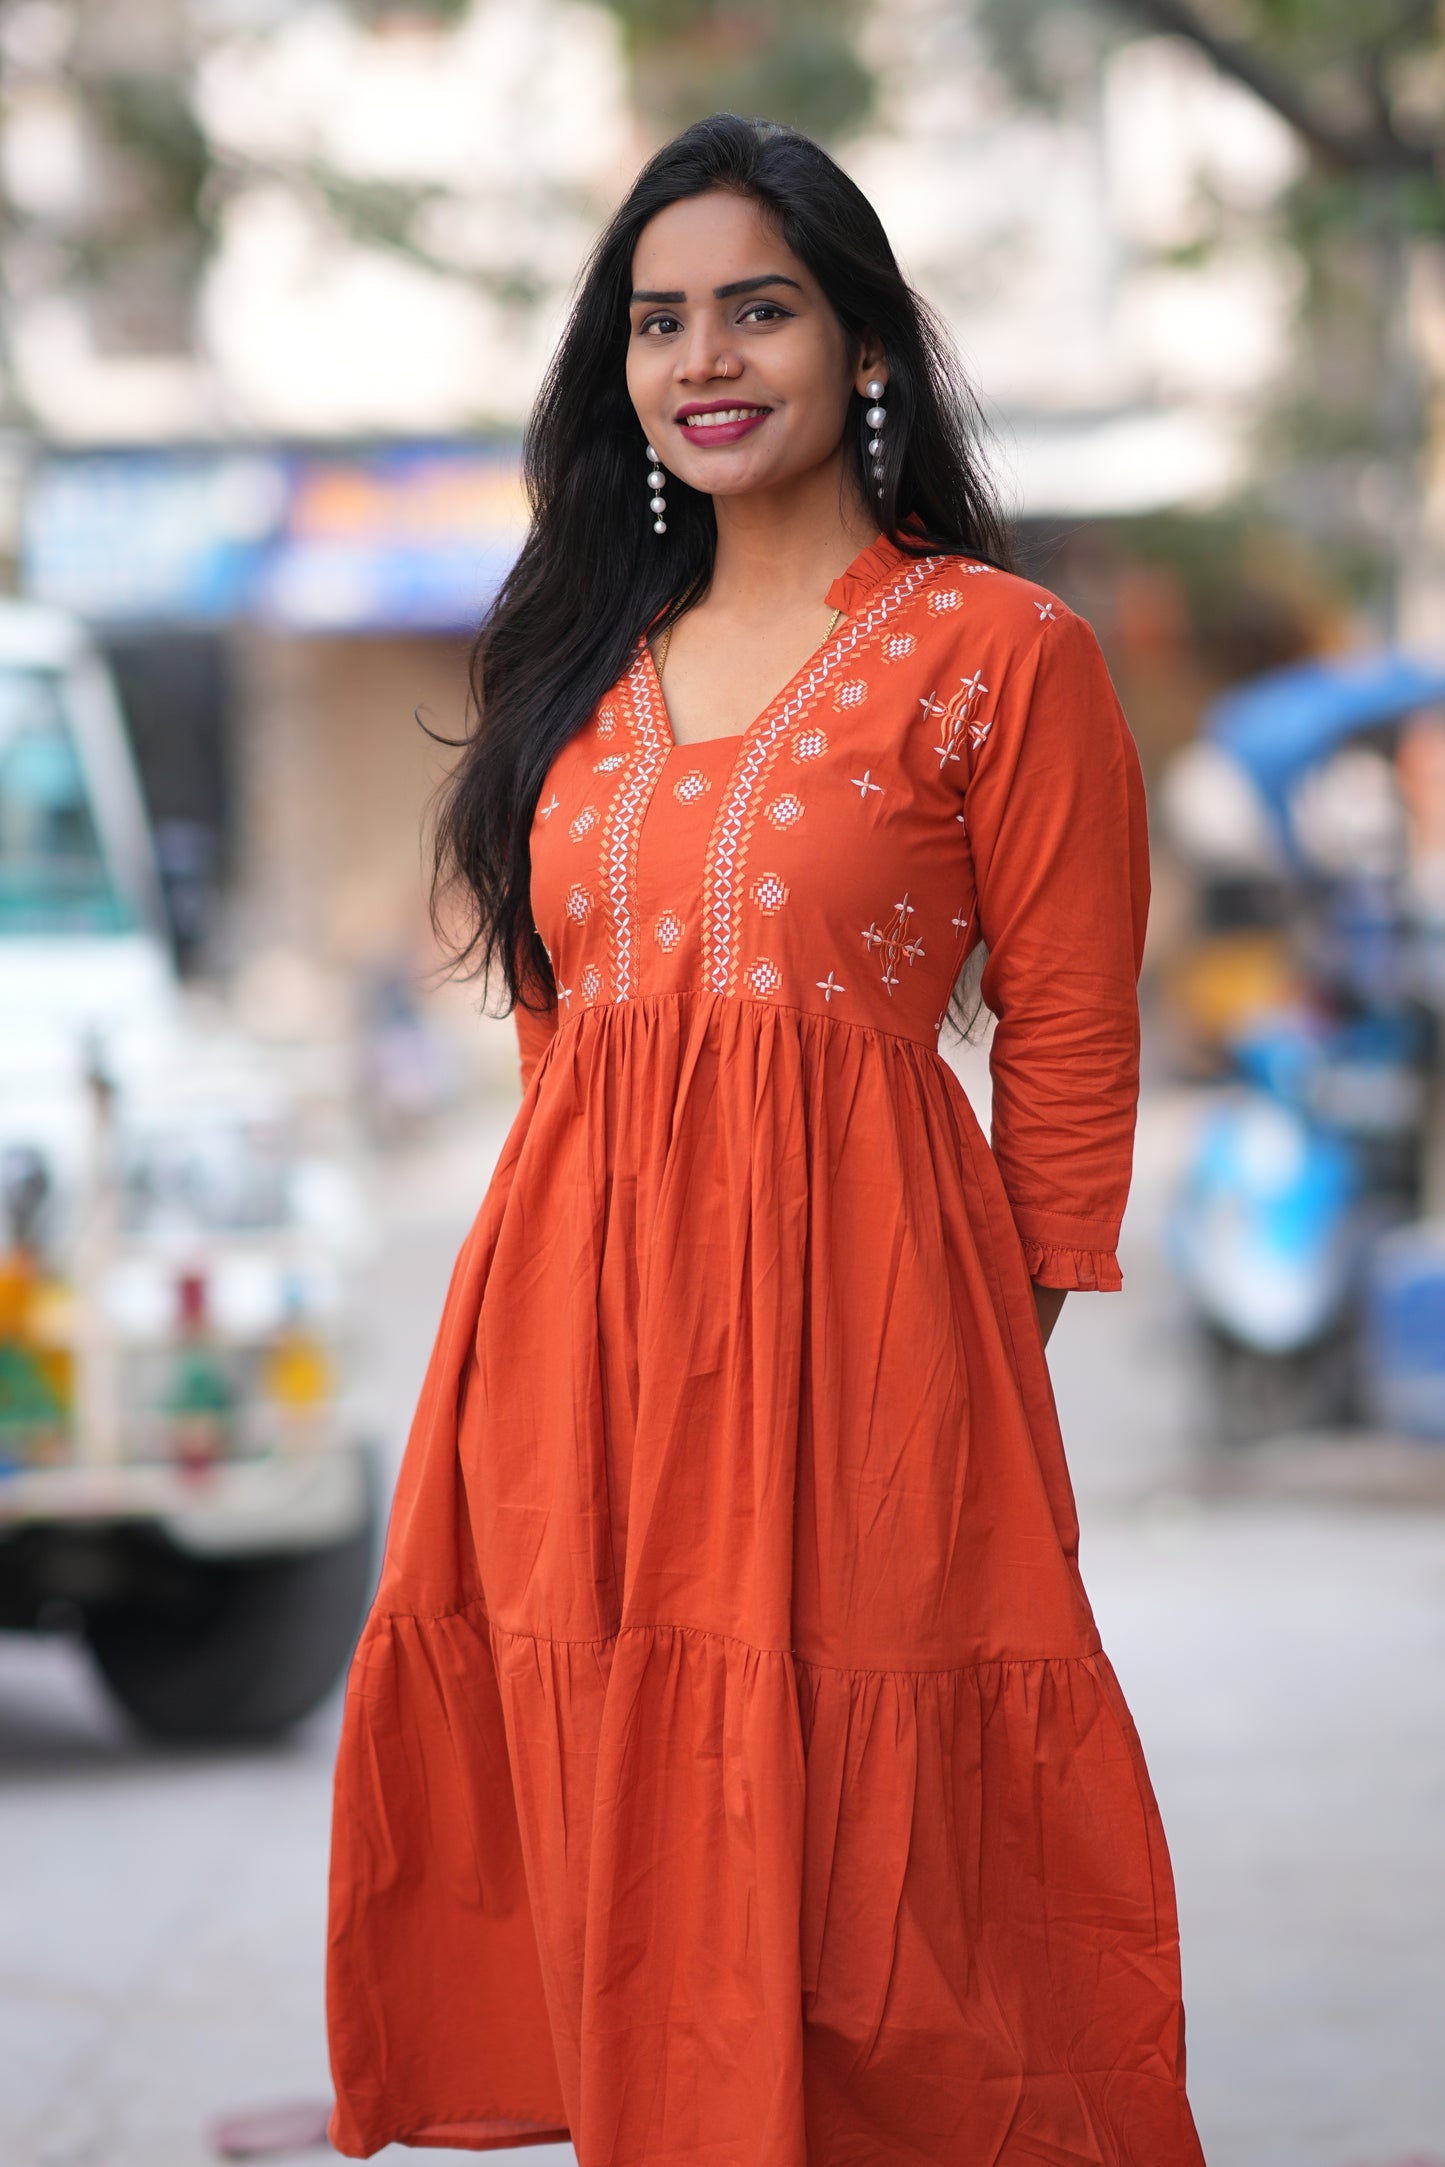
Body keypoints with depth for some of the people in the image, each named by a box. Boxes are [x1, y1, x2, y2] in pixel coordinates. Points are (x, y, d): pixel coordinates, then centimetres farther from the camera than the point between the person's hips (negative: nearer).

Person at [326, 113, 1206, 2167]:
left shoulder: (996, 653, -1)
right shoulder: (592, 659, 16)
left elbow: (1069, 1045, -1)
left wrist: (998, 1355, -3)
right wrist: (601, 1215, 13)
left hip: (855, 1296, -5)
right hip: (575, 1309, 5)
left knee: (853, 1854, -4)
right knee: (633, 1892, 7)